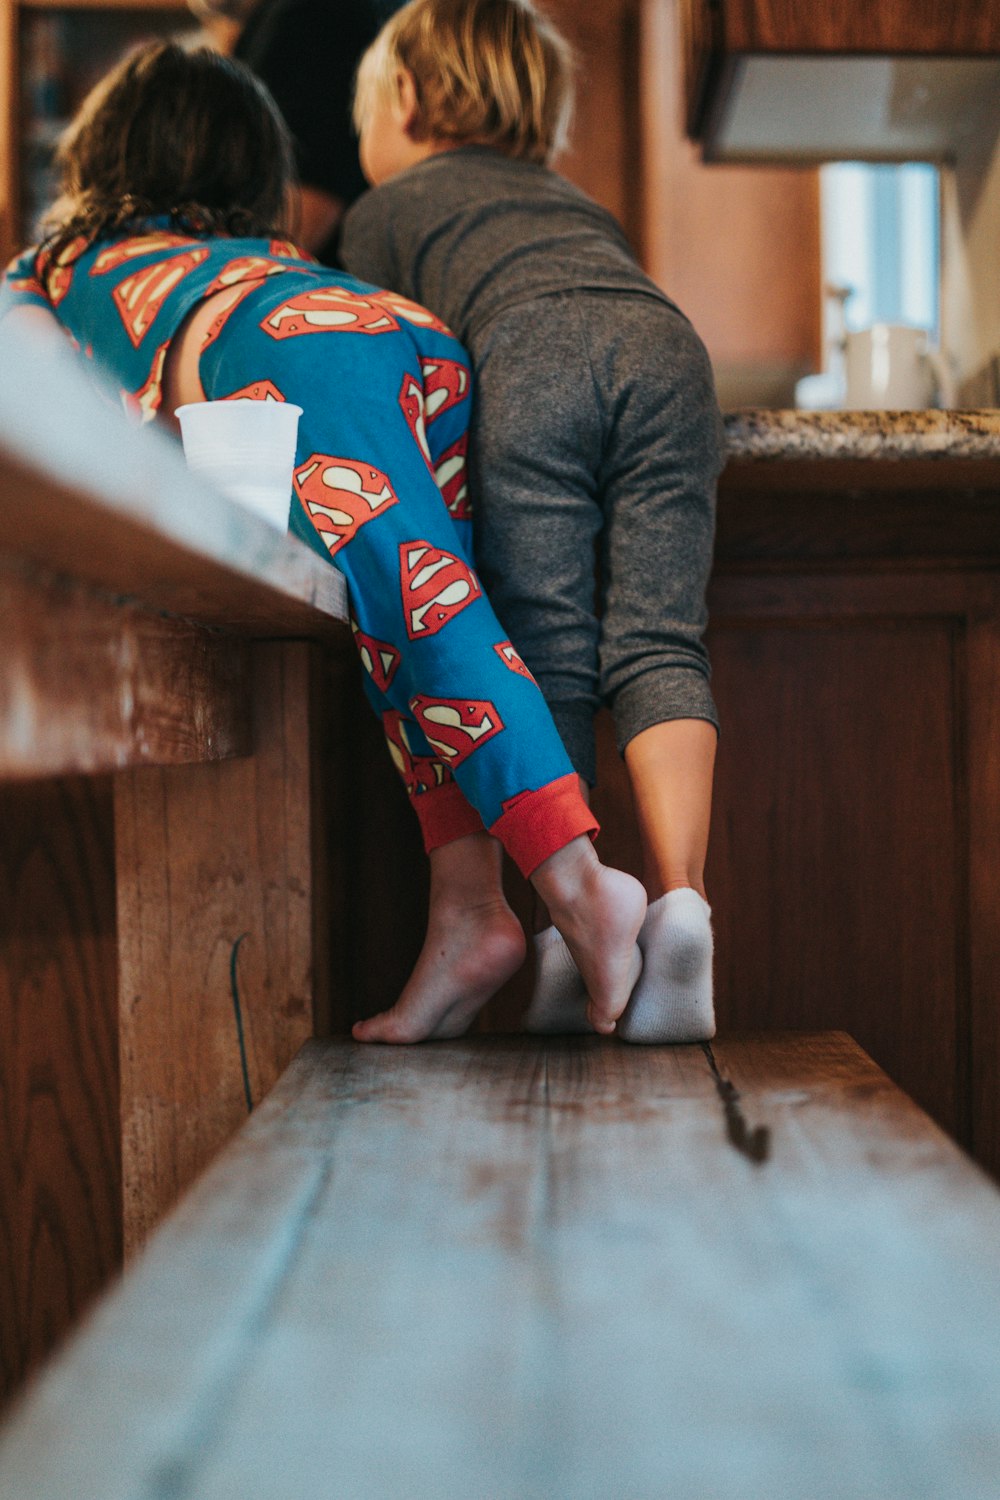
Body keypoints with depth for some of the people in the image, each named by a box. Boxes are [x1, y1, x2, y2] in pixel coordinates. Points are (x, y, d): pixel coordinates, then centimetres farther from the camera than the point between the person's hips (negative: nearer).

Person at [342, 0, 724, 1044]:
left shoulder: (381, 209, 30)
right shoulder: (575, 201, 44)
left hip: (533, 354, -3)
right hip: (666, 340, 4)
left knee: (546, 655, -2)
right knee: (659, 642, -2)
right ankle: (678, 899, -17)